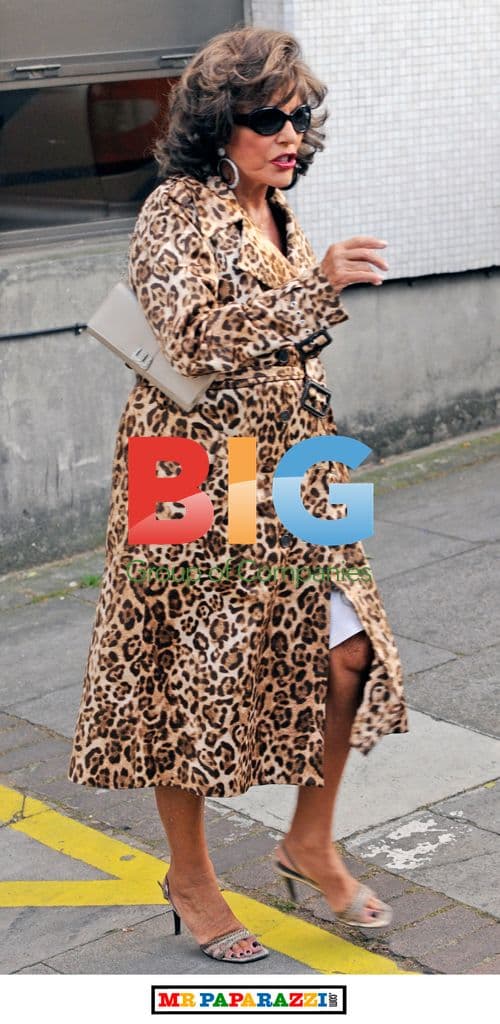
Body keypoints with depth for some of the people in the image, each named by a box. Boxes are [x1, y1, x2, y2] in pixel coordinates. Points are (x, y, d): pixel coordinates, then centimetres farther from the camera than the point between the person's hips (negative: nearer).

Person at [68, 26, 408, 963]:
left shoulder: (279, 216, 11)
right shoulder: (175, 213, -12)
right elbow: (198, 339, -25)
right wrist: (320, 285, -30)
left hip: (290, 477, 7)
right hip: (199, 478, -7)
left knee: (348, 653, 3)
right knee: (194, 675, 3)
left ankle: (310, 843, 23)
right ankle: (189, 876, 22)